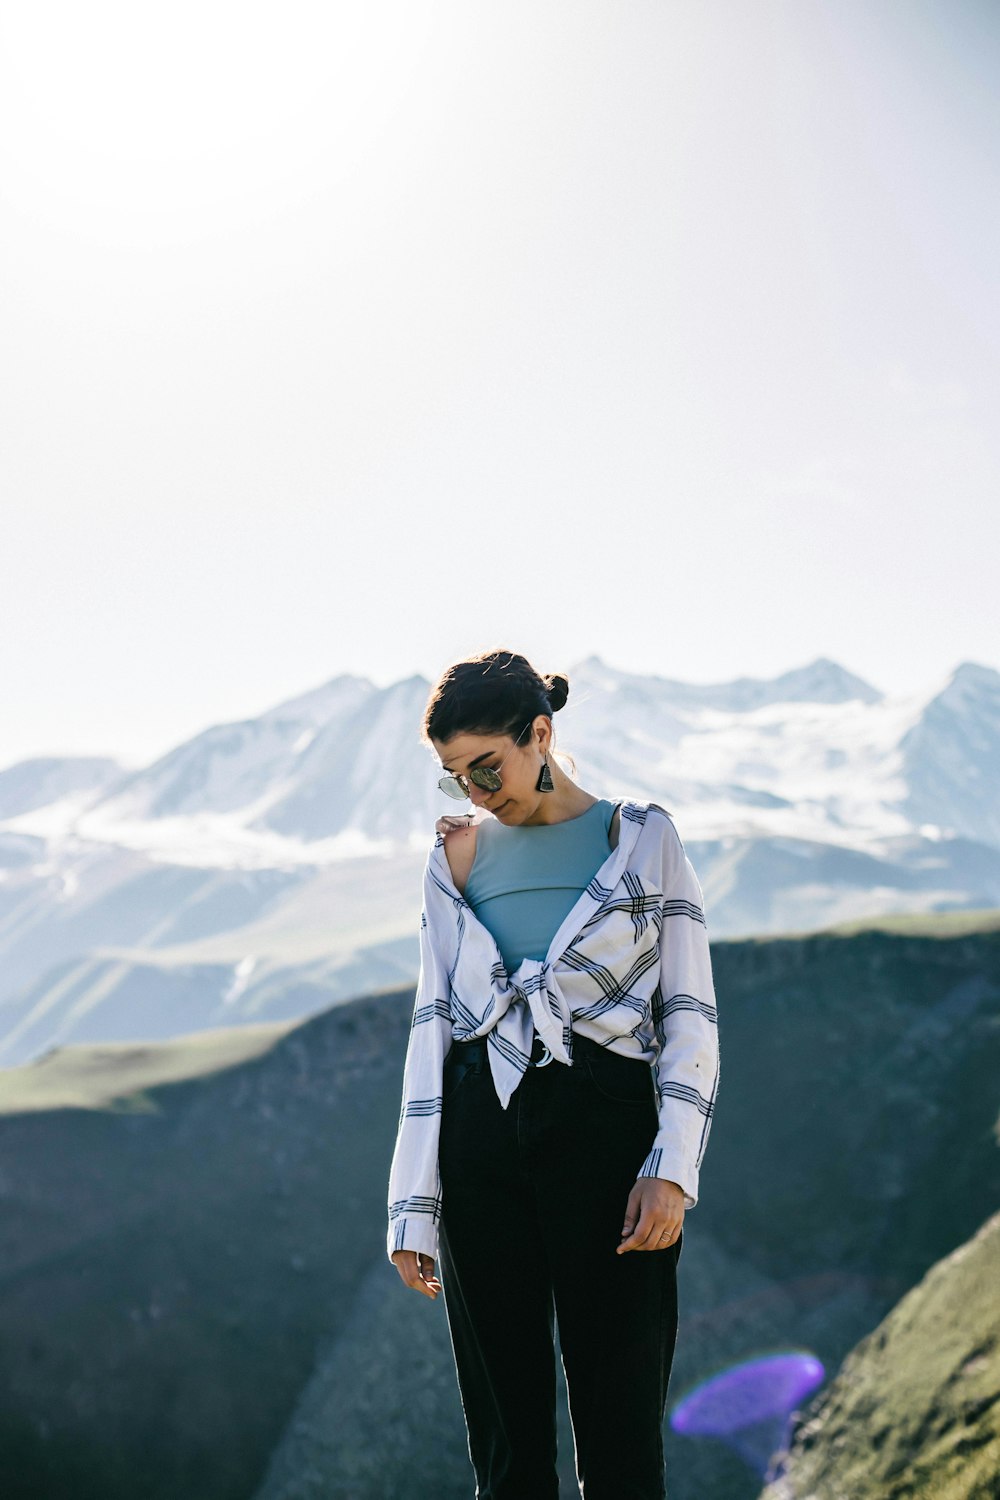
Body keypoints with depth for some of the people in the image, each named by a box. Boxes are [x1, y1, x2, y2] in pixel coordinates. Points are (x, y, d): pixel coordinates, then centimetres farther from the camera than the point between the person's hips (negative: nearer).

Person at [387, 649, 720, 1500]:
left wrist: (672, 1168, -12)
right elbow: (433, 1025, 9)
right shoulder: (456, 858, 11)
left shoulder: (642, 839, 4)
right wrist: (414, 1206, 4)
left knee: (619, 1431, -1)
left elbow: (691, 1015, 0)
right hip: (482, 1136, 3)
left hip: (608, 1129, -3)